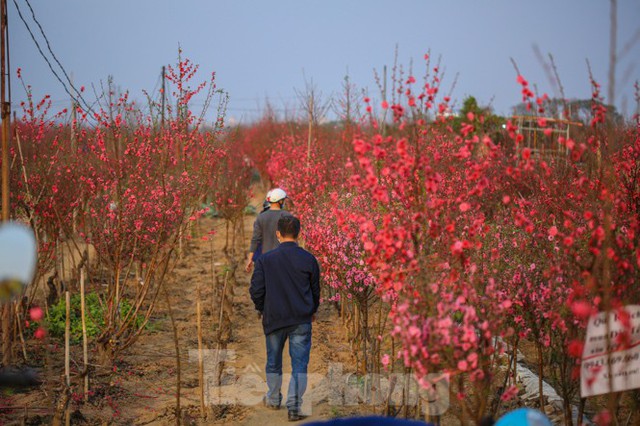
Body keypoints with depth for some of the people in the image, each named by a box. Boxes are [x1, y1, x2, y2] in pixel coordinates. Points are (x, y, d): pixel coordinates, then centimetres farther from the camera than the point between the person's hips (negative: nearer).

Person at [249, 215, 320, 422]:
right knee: (299, 364, 2)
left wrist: (261, 309, 15)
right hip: (301, 320, -1)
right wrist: (313, 311, 24)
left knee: (274, 361, 19)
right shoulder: (308, 259, -4)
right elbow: (315, 290, 7)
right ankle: (294, 407, -5)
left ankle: (273, 399, 35)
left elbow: (256, 290, -5)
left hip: (274, 318, 1)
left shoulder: (265, 259, -6)